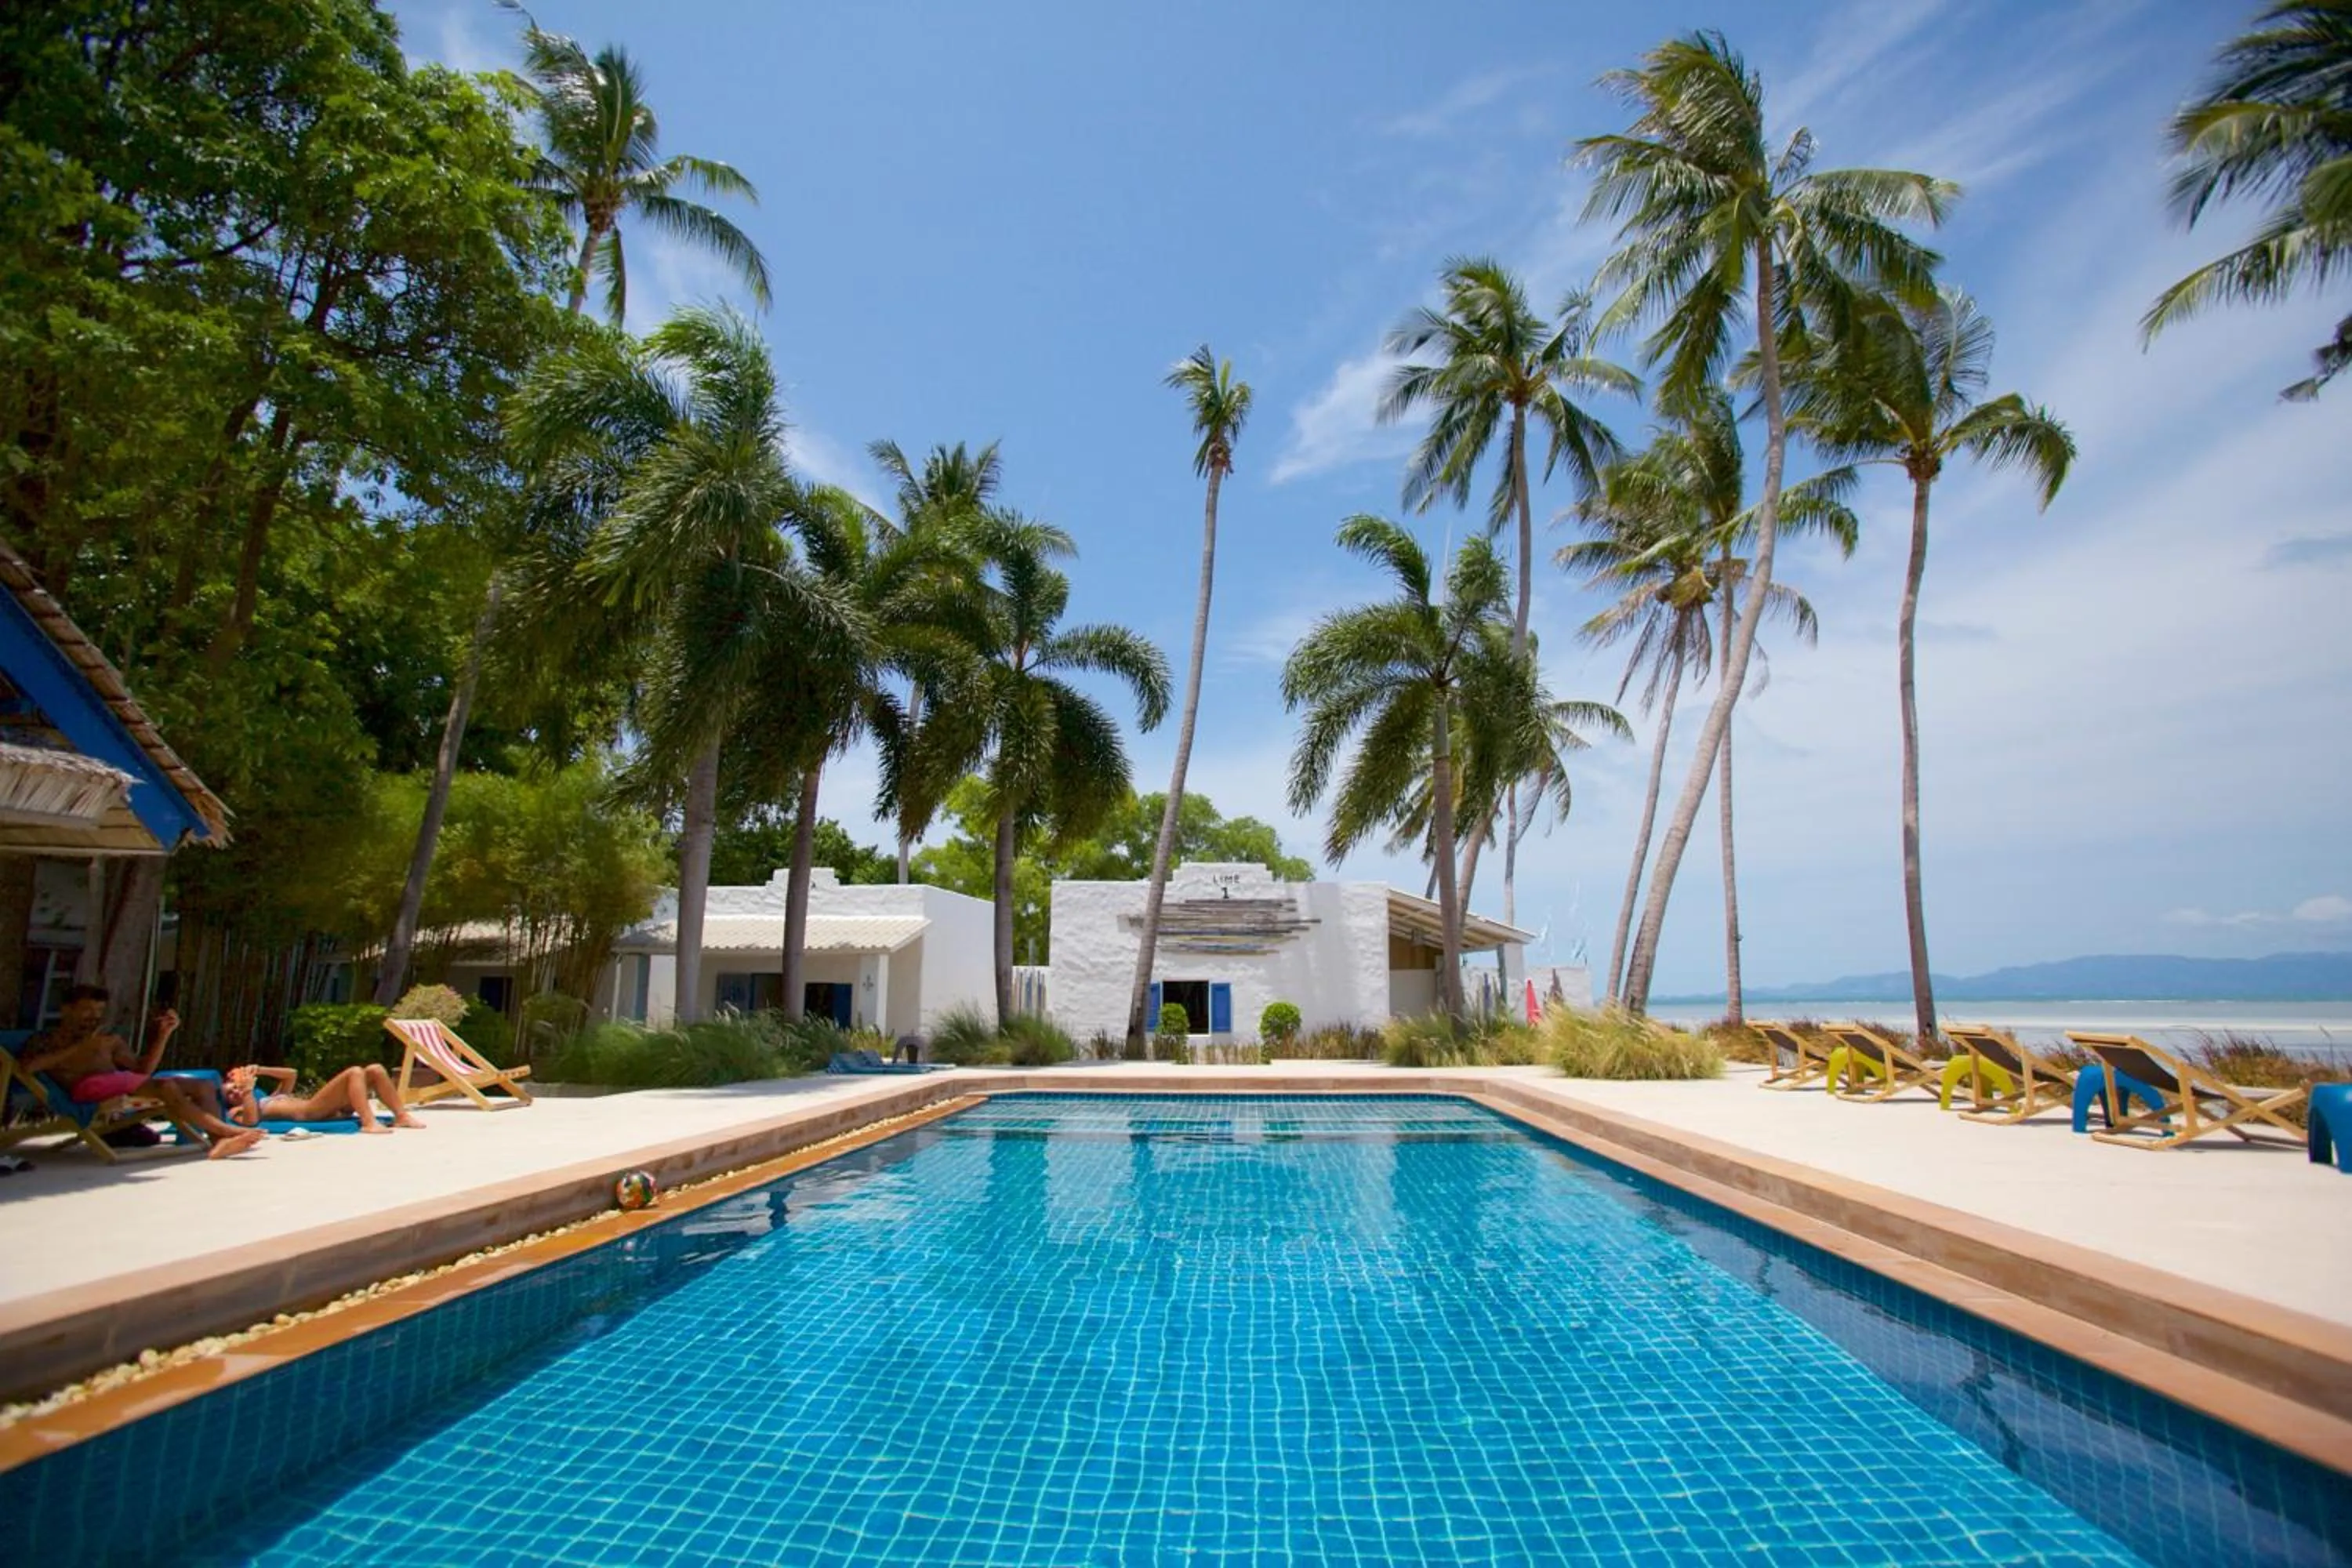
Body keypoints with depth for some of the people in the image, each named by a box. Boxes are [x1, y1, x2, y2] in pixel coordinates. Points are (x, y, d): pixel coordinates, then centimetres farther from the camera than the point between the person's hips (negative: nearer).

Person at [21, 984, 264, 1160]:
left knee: (204, 1086, -13)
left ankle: (218, 1142, -37)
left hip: (121, 1083, 7)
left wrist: (163, 1035, 12)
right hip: (87, 1086, -6)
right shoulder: (43, 1041, 16)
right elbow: (29, 1065, -8)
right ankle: (226, 1130, -37)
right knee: (167, 1087, -32)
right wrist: (80, 1049, -8)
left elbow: (143, 1070, 22)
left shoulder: (110, 1041, 30)